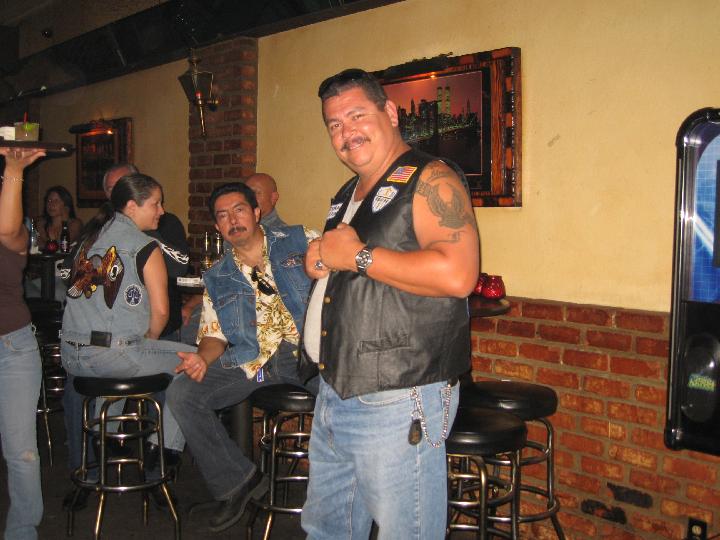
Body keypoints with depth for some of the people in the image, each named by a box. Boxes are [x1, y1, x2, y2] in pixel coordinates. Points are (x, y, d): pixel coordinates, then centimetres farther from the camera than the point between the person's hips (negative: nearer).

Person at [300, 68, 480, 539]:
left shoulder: (431, 180, -11)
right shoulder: (347, 195, 18)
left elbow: (457, 276, -27)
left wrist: (358, 256, -19)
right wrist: (319, 263, 7)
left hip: (398, 403, -9)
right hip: (334, 394, 9)